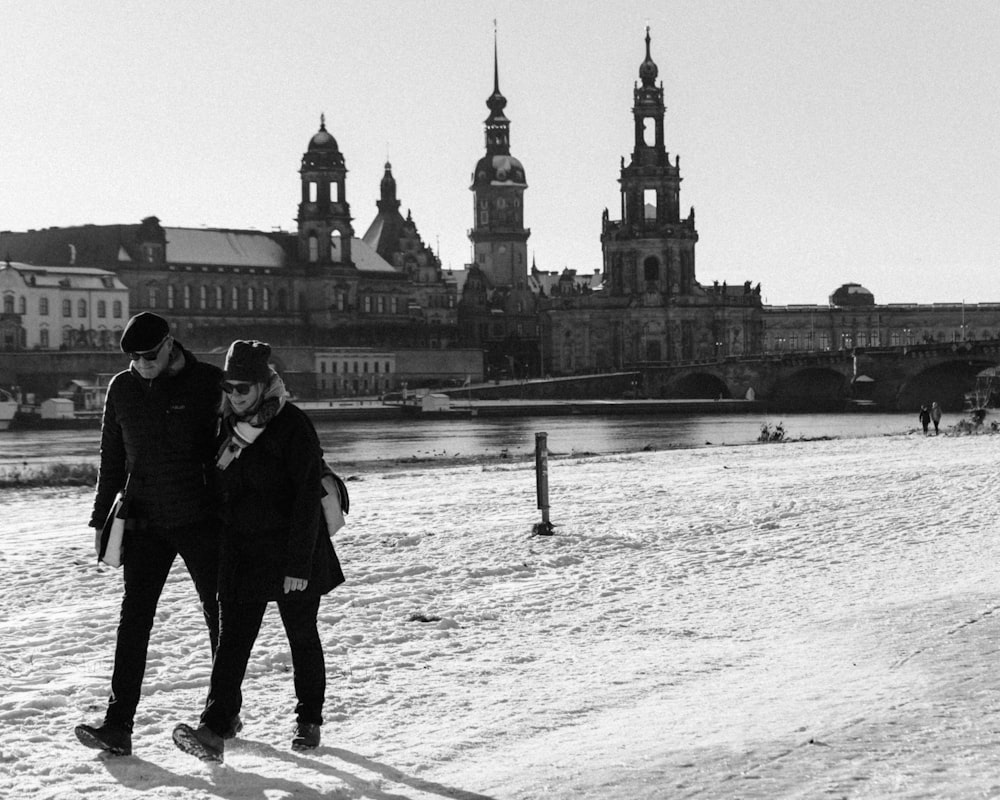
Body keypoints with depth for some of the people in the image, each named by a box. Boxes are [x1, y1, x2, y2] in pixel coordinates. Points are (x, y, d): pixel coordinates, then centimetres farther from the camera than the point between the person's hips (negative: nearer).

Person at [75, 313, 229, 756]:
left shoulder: (210, 384, -6)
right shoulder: (122, 389, 5)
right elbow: (112, 458, 13)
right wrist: (102, 518, 12)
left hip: (200, 520, -2)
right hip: (144, 521, 2)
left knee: (220, 615, 7)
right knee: (133, 619, -5)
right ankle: (117, 726, -8)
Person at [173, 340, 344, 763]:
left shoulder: (293, 427, -14)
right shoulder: (229, 426, 6)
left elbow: (308, 498, -17)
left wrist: (299, 565, -20)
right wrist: (220, 552, 15)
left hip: (290, 552, -5)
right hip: (242, 553, 5)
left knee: (302, 636, 9)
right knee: (233, 637, -4)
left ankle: (309, 721, 25)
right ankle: (213, 731, -12)